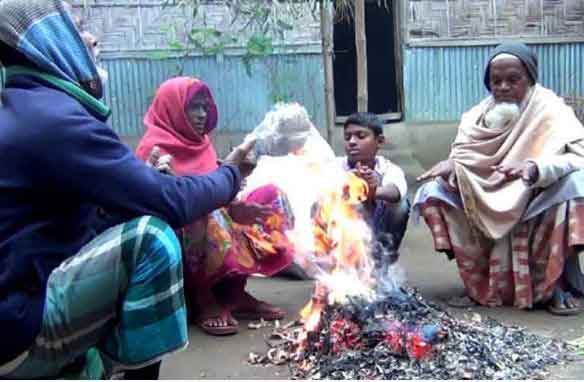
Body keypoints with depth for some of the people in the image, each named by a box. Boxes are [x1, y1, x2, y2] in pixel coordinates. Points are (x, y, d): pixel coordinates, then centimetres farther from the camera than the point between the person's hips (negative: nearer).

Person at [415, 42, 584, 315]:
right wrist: (450, 164, -22)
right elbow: (462, 155, 3)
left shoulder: (551, 111, -9)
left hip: (537, 213, -4)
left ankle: (559, 285, -16)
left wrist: (536, 167, -41)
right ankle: (480, 285, -4)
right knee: (434, 191, -12)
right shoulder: (478, 116, 4)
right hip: (488, 214, 4)